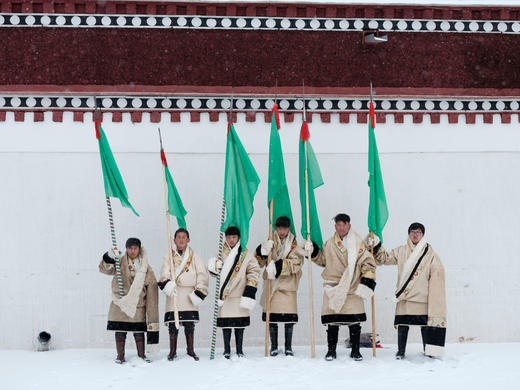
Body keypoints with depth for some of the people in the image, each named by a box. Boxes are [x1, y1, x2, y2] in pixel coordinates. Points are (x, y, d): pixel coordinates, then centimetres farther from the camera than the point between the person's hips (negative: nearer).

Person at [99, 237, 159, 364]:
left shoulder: (146, 268, 3)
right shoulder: (120, 262, 1)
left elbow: (152, 289, 2)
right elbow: (105, 269, -12)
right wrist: (110, 257, -34)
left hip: (138, 304, 1)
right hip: (120, 302, -1)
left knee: (139, 329, 6)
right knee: (120, 330, 2)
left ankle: (141, 353, 21)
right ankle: (120, 355, 13)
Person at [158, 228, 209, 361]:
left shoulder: (194, 257, 10)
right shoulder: (168, 257, 9)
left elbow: (202, 275, 3)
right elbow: (165, 273, -6)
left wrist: (199, 292, -7)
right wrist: (166, 282, -26)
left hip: (189, 295, 1)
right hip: (173, 296, 0)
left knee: (190, 325, 5)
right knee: (172, 325, 0)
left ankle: (190, 350, 16)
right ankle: (172, 351, 9)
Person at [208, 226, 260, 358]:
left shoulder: (245, 255, 1)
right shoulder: (221, 253, 8)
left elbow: (254, 272, 1)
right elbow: (213, 271, 14)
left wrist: (250, 292, -6)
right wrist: (215, 267, -11)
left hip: (240, 295, -1)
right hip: (223, 295, 2)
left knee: (240, 323, 4)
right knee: (225, 323, 5)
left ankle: (239, 351, 14)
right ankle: (227, 350, 15)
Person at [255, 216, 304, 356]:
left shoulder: (294, 243, 4)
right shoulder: (270, 242, 9)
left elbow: (297, 262, -11)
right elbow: (259, 263, 4)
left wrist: (280, 265, -24)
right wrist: (262, 251, -17)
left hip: (288, 285, -1)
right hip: (272, 284, 1)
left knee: (289, 317, -1)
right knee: (272, 318, 3)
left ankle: (288, 347, 11)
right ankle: (274, 346, 15)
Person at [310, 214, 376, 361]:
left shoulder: (358, 243, -1)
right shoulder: (329, 244, 10)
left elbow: (368, 262, -1)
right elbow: (322, 260, 25)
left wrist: (368, 278, -10)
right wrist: (314, 253, 10)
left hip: (353, 288, -2)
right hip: (332, 288, 2)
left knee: (355, 321, 1)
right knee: (332, 321, 4)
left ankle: (355, 350, 13)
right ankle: (331, 350, 14)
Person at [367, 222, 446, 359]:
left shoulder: (430, 254, 1)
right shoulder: (401, 252, 9)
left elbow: (437, 276, -2)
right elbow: (385, 258, 18)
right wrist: (376, 247, 5)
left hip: (423, 298, -1)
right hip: (404, 299, 2)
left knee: (426, 325, 5)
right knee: (402, 325, 3)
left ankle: (428, 351, 19)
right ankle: (401, 351, 17)